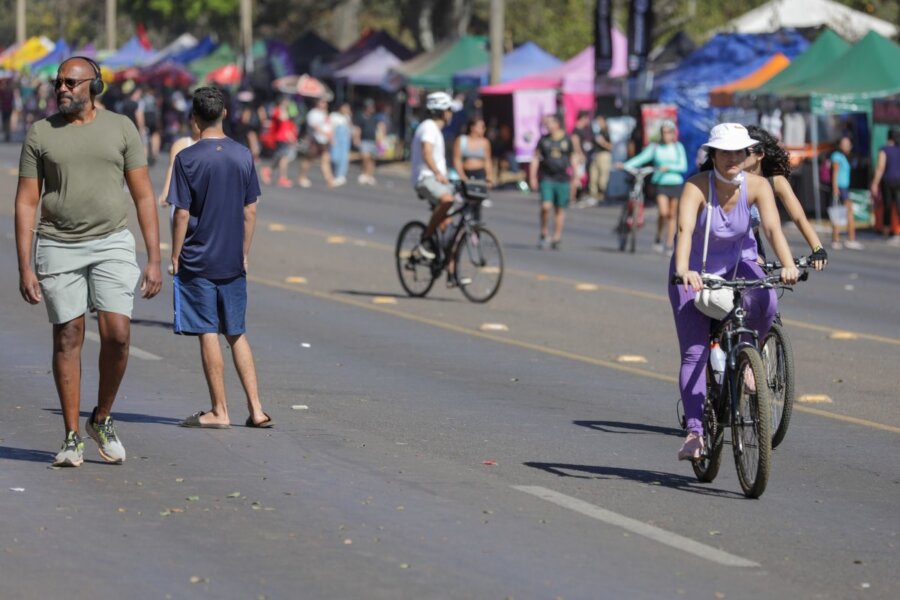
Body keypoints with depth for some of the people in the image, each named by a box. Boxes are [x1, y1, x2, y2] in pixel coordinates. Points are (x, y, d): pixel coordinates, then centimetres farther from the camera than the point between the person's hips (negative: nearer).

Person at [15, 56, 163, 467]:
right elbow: (26, 202, 3)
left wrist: (154, 259, -3)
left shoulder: (120, 128, 3)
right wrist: (25, 267, -4)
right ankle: (72, 438, 9)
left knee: (117, 335, -11)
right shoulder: (40, 134, 3)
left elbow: (144, 196, 4)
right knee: (67, 338, 2)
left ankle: (102, 419, 12)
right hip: (58, 247, 0)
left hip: (112, 244, 0)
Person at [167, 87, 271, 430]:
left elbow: (182, 214, -11)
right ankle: (256, 409, 8)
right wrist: (244, 254, 15)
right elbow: (250, 211, 6)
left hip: (197, 261, -5)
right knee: (236, 334, 12)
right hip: (232, 262, 5)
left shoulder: (188, 159, -10)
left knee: (208, 334, 0)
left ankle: (219, 411, 4)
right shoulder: (243, 156, 3)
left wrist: (175, 257, -2)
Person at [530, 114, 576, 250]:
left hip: (563, 179, 1)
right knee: (545, 207, -14)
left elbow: (572, 158, 14)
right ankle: (543, 235, 3)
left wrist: (574, 177, 12)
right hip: (547, 178, -1)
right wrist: (532, 177, 2)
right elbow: (535, 158, 8)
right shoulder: (544, 139, 4)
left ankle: (556, 238, 11)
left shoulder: (566, 140, 4)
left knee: (560, 209, 4)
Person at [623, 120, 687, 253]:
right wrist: (626, 165, -21)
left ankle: (669, 245, 13)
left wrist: (669, 167, -20)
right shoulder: (655, 147, 2)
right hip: (660, 183, -1)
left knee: (672, 215, 5)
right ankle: (658, 239, 7)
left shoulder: (678, 147, 4)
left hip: (675, 183, 1)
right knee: (663, 213, -15)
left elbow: (683, 166, -4)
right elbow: (641, 158, -7)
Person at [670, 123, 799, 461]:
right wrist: (683, 271, -57)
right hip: (694, 274, -2)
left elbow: (773, 227, -29)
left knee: (764, 301, -31)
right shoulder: (696, 187, -25)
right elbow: (684, 230, -39)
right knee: (694, 354, -13)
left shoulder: (756, 186, -16)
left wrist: (788, 265, -46)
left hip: (735, 266, 2)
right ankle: (694, 432, -13)